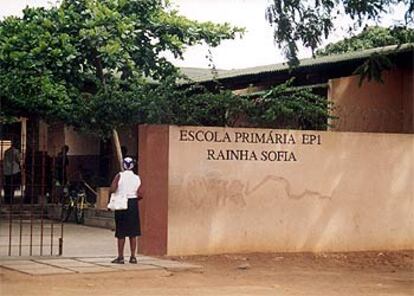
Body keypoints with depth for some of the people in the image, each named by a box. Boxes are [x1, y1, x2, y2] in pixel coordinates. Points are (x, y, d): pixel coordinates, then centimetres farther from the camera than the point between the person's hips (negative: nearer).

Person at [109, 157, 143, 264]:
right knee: (133, 233, 8)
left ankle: (120, 257, 4)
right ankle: (133, 257, 9)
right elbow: (140, 195, -5)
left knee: (121, 233, 3)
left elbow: (112, 190, -16)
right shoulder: (137, 178, 2)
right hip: (133, 205, 2)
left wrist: (117, 195, 5)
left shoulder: (119, 176, -6)